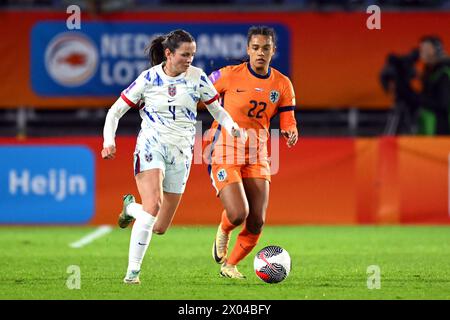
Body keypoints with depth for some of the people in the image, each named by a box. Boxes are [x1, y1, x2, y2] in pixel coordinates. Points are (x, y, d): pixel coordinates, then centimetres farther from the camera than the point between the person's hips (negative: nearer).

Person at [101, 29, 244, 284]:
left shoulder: (197, 77, 1)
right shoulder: (148, 79, -5)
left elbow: (217, 110, 9)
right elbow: (116, 111, 1)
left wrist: (233, 128, -11)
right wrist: (109, 141, -14)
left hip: (181, 152, 3)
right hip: (151, 146, -3)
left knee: (160, 228, 4)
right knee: (153, 205, -28)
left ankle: (131, 208, 38)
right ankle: (133, 271, -20)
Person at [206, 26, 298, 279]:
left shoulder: (282, 84, 3)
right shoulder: (229, 75, -8)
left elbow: (288, 122, 8)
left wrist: (291, 133, -15)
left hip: (258, 157, 4)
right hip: (225, 153, -4)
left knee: (256, 223, -1)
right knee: (238, 214, -21)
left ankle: (229, 265, 23)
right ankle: (224, 231, 17)